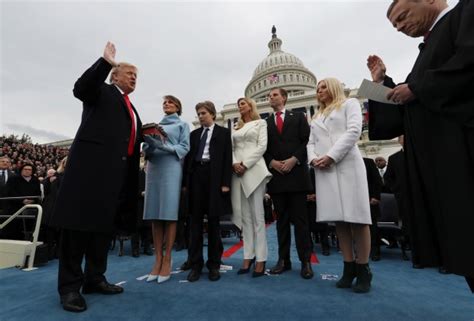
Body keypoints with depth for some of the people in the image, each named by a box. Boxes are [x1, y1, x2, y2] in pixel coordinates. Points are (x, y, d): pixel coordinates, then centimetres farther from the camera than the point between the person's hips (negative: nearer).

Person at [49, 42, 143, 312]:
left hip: (118, 170, 8)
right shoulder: (102, 91, 9)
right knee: (80, 221, -3)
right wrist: (106, 62, -16)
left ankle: (95, 279, 21)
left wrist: (147, 133, 8)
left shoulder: (131, 108, 27)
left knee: (105, 224, 9)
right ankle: (70, 285, 8)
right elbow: (80, 88, -14)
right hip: (92, 164, -7)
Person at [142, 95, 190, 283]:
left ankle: (167, 260, 0)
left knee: (169, 213, -7)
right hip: (153, 168, 4)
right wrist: (149, 145, -8)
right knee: (155, 215, 0)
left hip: (171, 168, -4)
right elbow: (146, 148, 15)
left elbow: (184, 147, -1)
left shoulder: (182, 124, 12)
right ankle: (158, 259, 7)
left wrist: (164, 146, -16)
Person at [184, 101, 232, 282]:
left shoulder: (223, 133, 8)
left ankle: (214, 264, 16)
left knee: (213, 222, 4)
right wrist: (186, 182, 4)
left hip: (214, 177, -3)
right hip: (196, 176, 3)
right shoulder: (194, 134, 18)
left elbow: (227, 158, -1)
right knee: (195, 222, 4)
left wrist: (225, 182, -10)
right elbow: (188, 158, 12)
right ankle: (195, 265, 15)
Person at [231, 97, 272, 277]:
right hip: (237, 172, 5)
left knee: (257, 215, -5)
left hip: (254, 169, -4)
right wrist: (234, 163, -7)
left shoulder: (260, 123, 10)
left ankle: (260, 259, 1)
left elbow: (262, 146, -3)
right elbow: (232, 149, 13)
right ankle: (248, 257, 10)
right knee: (244, 216, 4)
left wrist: (246, 165, -12)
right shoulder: (236, 127, 22)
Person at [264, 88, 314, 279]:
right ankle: (283, 260, 15)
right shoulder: (265, 123, 16)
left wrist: (293, 160, -12)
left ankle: (305, 261, 9)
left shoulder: (298, 117, 11)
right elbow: (263, 149, 9)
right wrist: (272, 163, -8)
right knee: (281, 220, 7)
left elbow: (307, 141, 1)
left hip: (296, 173, -2)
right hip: (276, 175, 2)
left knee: (300, 219, 0)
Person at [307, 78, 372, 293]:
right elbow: (311, 143, 18)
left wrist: (331, 156, -13)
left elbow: (354, 131, -3)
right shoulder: (316, 117, 26)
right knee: (339, 219, 3)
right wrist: (313, 159, -4)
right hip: (323, 170, 4)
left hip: (347, 165, -4)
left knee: (356, 217, -6)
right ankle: (349, 268, 10)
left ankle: (363, 270, 5)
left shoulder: (349, 104, 13)